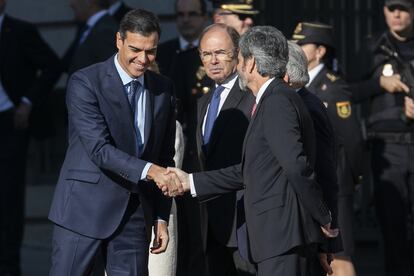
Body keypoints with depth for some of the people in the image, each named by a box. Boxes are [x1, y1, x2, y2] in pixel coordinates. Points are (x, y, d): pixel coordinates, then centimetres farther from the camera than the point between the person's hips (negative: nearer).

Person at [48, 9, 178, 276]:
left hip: (135, 214, 5)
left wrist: (161, 217, 10)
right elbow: (99, 149, -19)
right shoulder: (85, 82, -10)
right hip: (85, 209, -5)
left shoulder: (163, 89, 8)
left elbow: (165, 157, 13)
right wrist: (148, 171, -31)